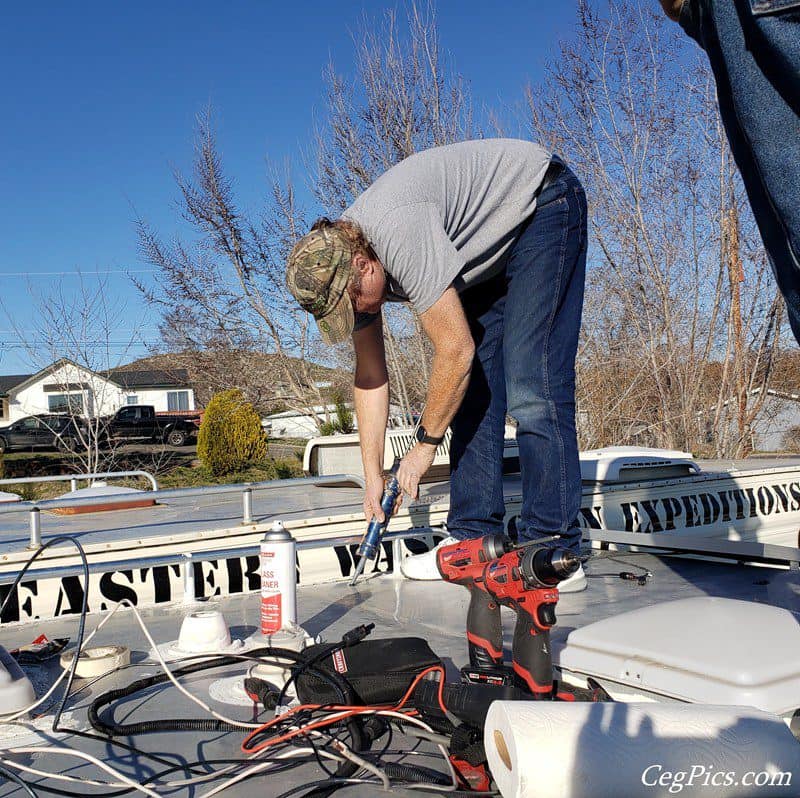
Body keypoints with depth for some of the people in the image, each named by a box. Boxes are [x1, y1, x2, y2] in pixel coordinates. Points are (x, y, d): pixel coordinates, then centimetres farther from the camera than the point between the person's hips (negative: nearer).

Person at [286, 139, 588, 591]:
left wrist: (425, 445, -16)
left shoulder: (398, 236, -35)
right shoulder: (338, 261, -8)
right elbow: (370, 377, -1)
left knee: (531, 387, -18)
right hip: (489, 249, 8)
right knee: (470, 385, -1)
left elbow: (456, 351, -30)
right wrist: (374, 475, 0)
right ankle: (475, 538, 2)